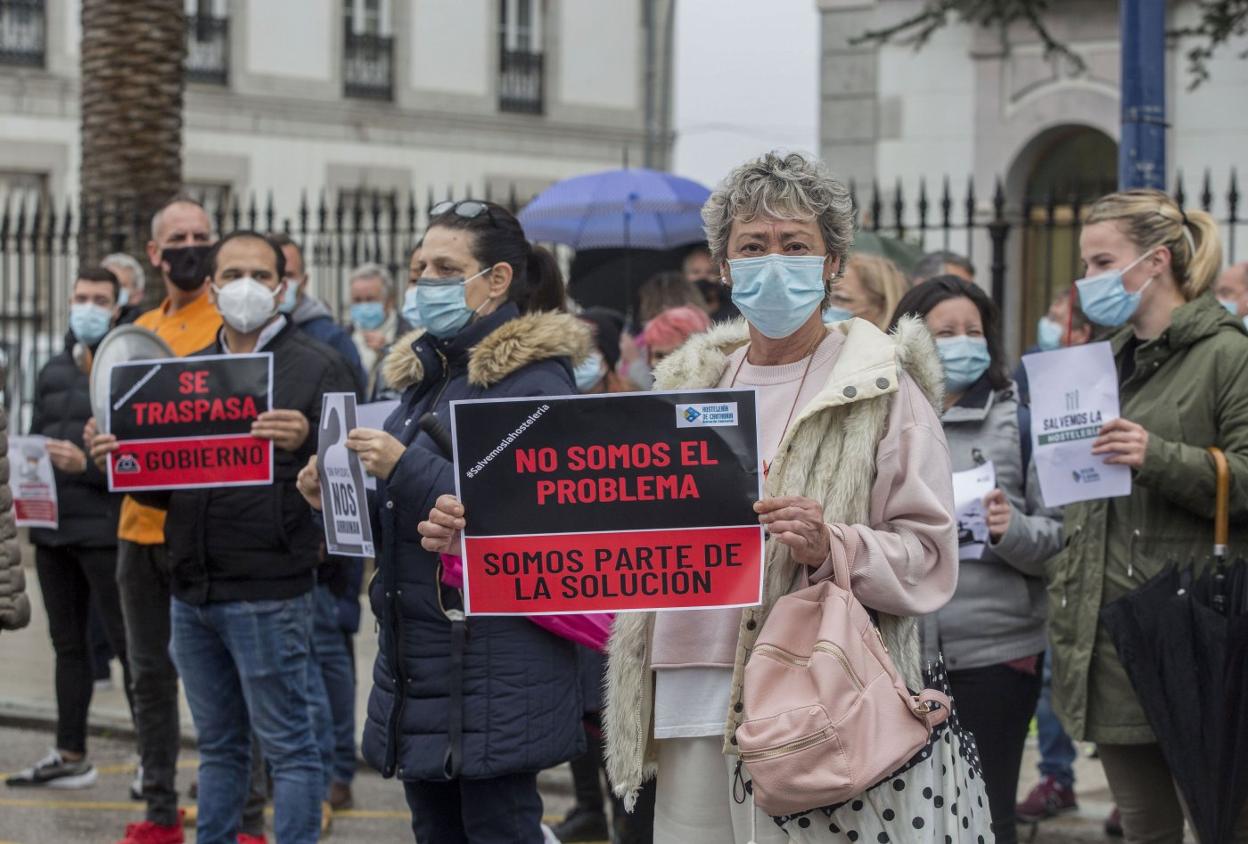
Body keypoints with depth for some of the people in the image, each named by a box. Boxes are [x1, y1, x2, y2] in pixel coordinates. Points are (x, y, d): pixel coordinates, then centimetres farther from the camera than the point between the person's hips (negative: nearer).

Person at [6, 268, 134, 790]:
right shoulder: (52, 373, 17)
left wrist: (87, 464, -24)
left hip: (104, 529, -7)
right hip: (52, 528, 7)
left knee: (128, 641, -5)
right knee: (68, 642, 13)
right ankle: (70, 757, 21)